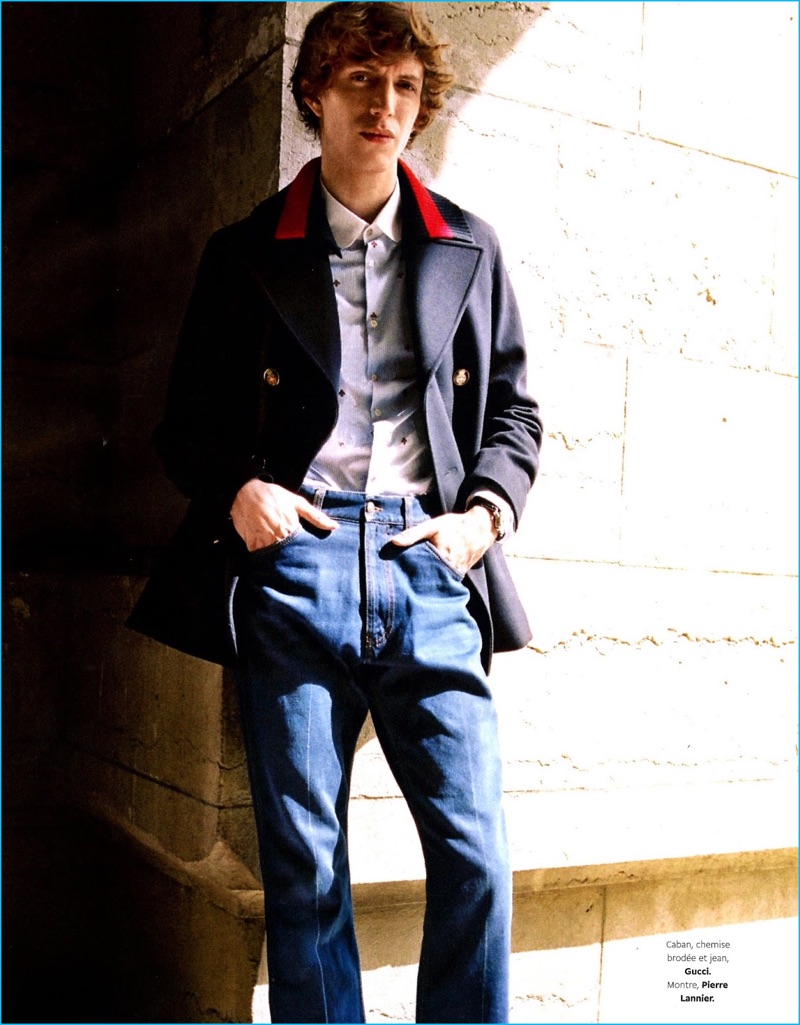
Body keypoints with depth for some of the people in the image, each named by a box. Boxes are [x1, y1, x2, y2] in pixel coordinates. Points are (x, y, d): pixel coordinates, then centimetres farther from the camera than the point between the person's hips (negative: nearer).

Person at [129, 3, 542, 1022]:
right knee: (303, 862, 3)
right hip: (293, 561, -1)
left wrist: (485, 512, 1)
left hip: (427, 563, 1)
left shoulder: (468, 249, 18)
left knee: (476, 855, -3)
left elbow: (511, 408, 18)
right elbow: (188, 419, 14)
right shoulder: (247, 252, 13)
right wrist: (235, 490, -7)